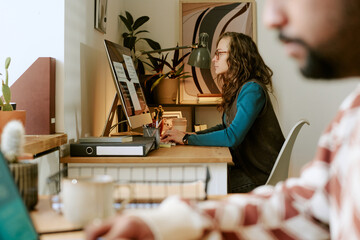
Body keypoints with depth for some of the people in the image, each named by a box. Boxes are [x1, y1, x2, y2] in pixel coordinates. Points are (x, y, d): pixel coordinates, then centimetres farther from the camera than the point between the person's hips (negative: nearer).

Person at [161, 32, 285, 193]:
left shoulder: (252, 90, -20)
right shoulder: (236, 89, 10)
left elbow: (232, 137, -28)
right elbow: (227, 127, 21)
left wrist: (187, 139, -21)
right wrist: (195, 135, 5)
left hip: (260, 177, -8)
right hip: (245, 167, 8)